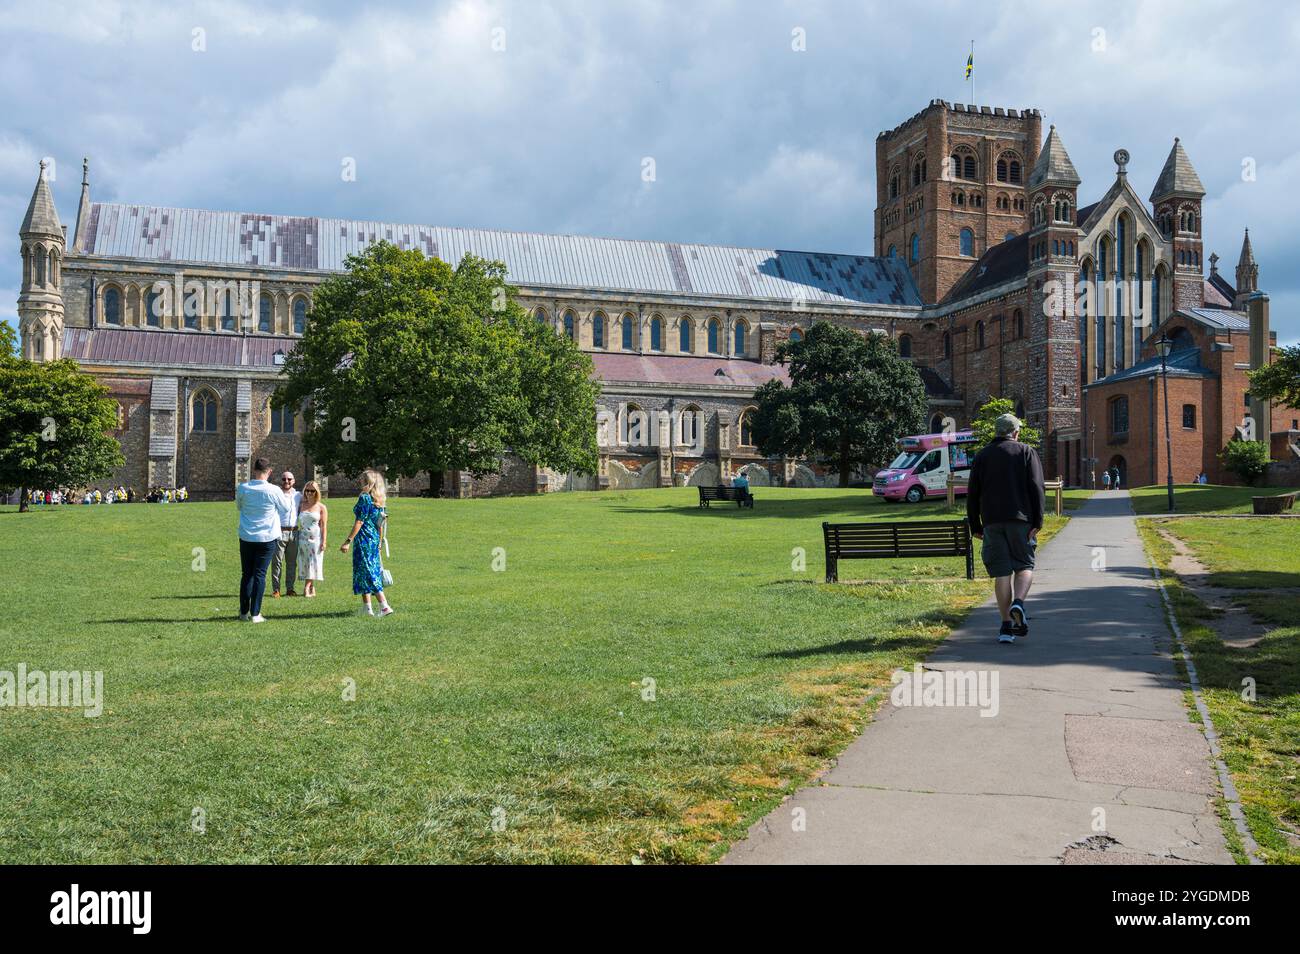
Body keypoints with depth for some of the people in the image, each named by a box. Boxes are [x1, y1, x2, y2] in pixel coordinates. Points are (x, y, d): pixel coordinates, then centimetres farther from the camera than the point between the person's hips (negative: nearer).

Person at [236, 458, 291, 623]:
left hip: (246, 538, 2)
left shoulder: (243, 488, -5)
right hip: (267, 538, -2)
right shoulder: (274, 491, -11)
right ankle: (255, 614, 1)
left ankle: (244, 612, 16)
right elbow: (285, 508, 6)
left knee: (247, 574, 12)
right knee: (260, 575, 1)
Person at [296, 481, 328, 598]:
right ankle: (311, 588, 6)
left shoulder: (321, 507, 2)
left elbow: (324, 526, -1)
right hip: (303, 539, 3)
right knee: (304, 564, 1)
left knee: (313, 564, -6)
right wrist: (298, 537, 6)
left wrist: (323, 541, -7)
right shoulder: (302, 505, 10)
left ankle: (306, 588, -6)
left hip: (315, 539, -3)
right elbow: (299, 523, 12)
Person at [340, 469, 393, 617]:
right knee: (373, 571, 11)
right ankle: (366, 607, 12)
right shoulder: (379, 500, 11)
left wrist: (348, 541, -16)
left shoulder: (364, 498, -12)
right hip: (374, 539, 8)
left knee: (366, 572, -4)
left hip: (363, 538, -8)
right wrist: (379, 543, 22)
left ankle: (384, 606, -8)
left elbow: (359, 522, -16)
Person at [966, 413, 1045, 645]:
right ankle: (1018, 602, -18)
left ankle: (1006, 625, 0)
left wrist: (975, 527, 15)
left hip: (992, 521, 2)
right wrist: (1038, 522, -5)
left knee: (1002, 573, 3)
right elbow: (1036, 489, -5)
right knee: (1024, 567, 9)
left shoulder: (981, 457, 13)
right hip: (1020, 519, -2)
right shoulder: (1027, 452, 6)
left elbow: (972, 495, 11)